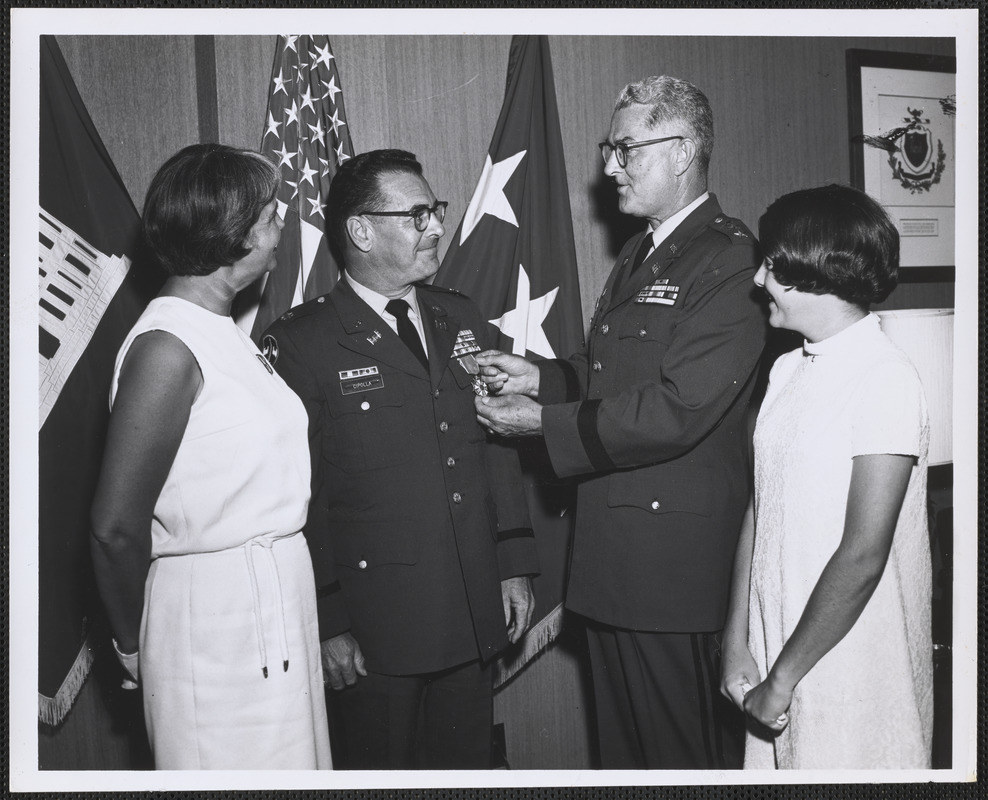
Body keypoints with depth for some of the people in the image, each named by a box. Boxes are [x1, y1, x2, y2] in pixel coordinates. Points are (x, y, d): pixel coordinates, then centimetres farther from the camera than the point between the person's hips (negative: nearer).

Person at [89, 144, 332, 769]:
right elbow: (117, 529, -16)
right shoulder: (167, 348, -17)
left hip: (277, 598, 9)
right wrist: (135, 648, -2)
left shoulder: (226, 336, 11)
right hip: (217, 617, -8)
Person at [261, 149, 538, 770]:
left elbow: (498, 449, 12)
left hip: (476, 614, 5)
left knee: (467, 764, 16)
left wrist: (515, 565, 8)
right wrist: (327, 621, -10)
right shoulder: (301, 343, -9)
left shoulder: (463, 319, 10)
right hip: (377, 624, -5)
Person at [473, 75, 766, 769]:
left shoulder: (729, 260, -15)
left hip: (675, 555, -9)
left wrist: (543, 421, -16)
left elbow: (675, 409, -23)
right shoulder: (639, 257, 17)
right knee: (623, 744, 20)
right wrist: (542, 377, 5)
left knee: (683, 750, 6)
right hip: (611, 554, 9)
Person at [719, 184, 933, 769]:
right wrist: (738, 644, 2)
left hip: (855, 673, -6)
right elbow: (759, 509, 7)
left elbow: (863, 557, -19)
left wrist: (783, 678, -14)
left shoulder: (886, 380, -16)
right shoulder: (787, 371, 7)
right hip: (776, 655, 6)